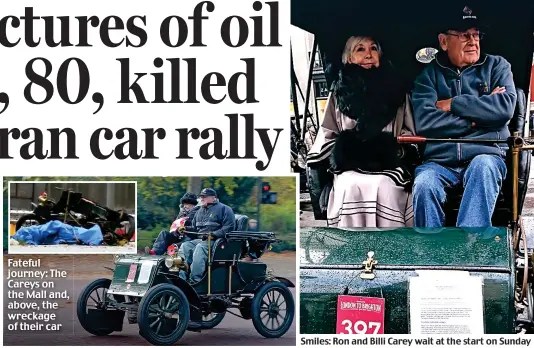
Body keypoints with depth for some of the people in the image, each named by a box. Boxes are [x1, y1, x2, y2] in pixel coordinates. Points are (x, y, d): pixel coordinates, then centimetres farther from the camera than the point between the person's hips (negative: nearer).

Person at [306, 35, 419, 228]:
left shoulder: (395, 88, 16)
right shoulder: (340, 91, 15)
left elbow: (409, 133, 16)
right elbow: (328, 134, 16)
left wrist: (392, 147, -3)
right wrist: (342, 151, -2)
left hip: (389, 162, 0)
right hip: (349, 164, 0)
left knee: (383, 186, -35)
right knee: (351, 187, -35)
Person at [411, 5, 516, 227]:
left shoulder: (497, 66, 13)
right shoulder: (429, 74, 12)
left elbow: (505, 107, -8)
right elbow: (423, 121, -6)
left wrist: (452, 104, -4)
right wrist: (476, 119, -7)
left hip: (485, 156, 0)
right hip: (439, 161, 1)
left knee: (482, 165, -35)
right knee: (424, 184, -31)